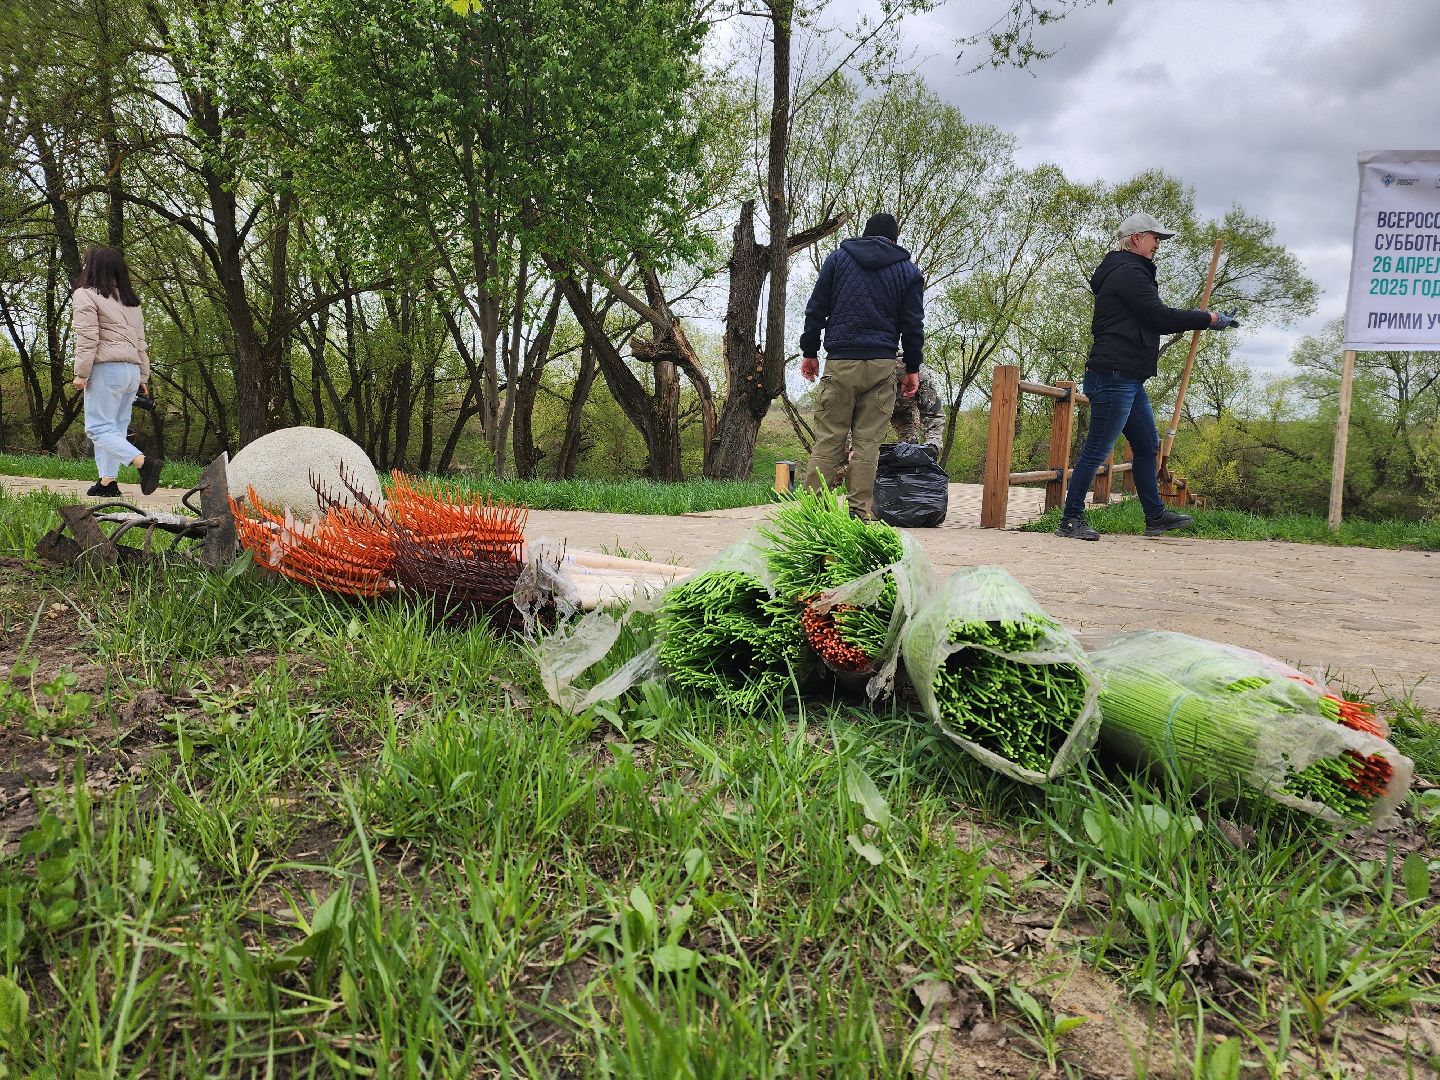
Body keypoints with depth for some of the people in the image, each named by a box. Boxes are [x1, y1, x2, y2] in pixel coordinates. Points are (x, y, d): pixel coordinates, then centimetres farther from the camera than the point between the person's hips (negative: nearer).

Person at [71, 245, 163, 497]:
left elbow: (87, 338, -11)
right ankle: (107, 481, 9)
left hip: (106, 369, -7)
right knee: (116, 427, 11)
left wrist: (81, 373, -9)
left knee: (99, 428, -7)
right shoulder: (131, 301, 18)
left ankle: (144, 462, -27)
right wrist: (143, 376, 20)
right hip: (132, 370, 8)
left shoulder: (85, 295, -3)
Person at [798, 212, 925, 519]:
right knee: (868, 441, 1)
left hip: (840, 362, 0)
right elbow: (913, 325, 8)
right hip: (882, 366, 0)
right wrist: (913, 368, 13)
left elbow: (816, 309, 7)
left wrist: (809, 351, 12)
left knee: (829, 437, -1)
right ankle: (860, 511, -1)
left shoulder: (838, 258, 11)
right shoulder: (909, 272, 11)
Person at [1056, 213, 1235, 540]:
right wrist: (1210, 319, -9)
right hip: (1114, 375, -12)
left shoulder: (1130, 273, 24)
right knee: (1097, 449, -9)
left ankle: (1155, 516, 22)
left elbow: (1149, 322, 23)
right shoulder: (1128, 273, -10)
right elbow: (1160, 318, -17)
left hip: (1128, 379, 12)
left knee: (1148, 445, 15)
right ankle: (1070, 519, -4)